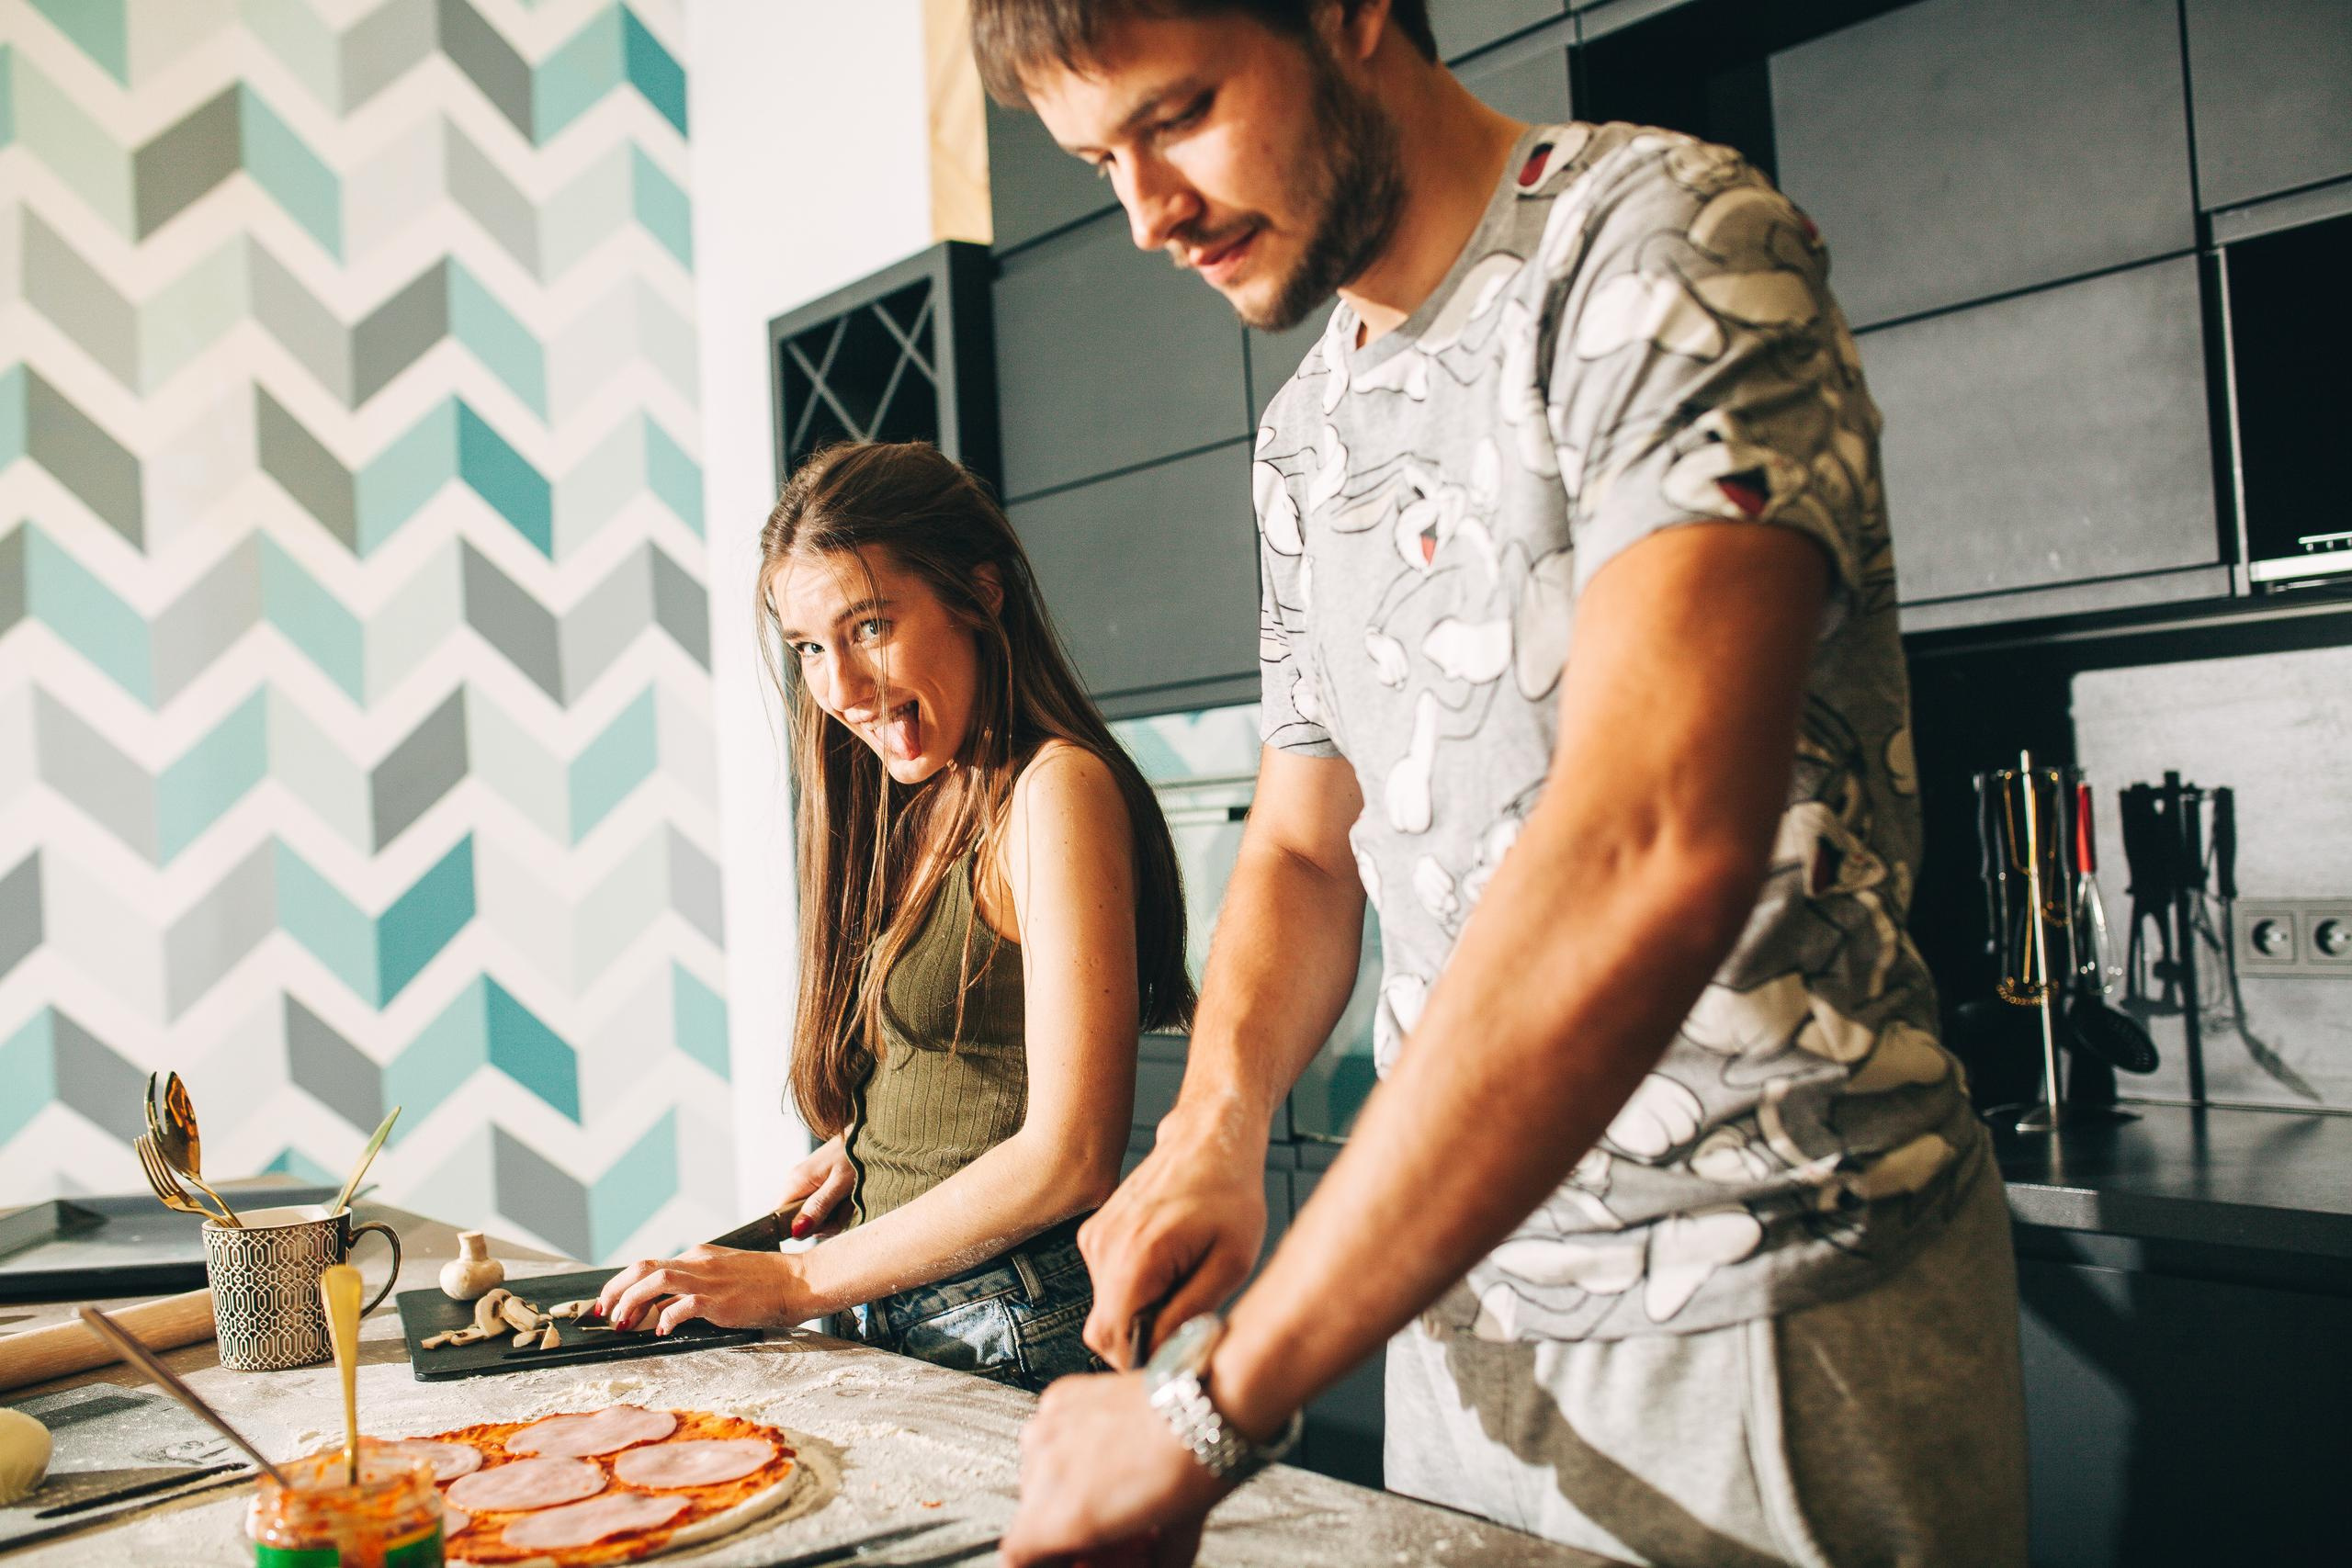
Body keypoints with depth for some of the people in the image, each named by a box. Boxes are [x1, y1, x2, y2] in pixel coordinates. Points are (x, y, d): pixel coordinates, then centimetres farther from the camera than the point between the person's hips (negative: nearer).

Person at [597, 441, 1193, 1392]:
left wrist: (802, 1283, -12)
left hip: (1021, 1344, -7)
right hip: (899, 1328, 7)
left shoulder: (1057, 788, -15)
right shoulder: (917, 806, 12)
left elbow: (1069, 1158, -20)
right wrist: (861, 1145, 1)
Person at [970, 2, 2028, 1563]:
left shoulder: (1662, 244, -16)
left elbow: (1650, 854, -30)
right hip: (1458, 1286, 7)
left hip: (1769, 1303, -6)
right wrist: (1216, 1125, -7)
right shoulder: (1306, 438, 8)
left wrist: (1216, 1400, -28)